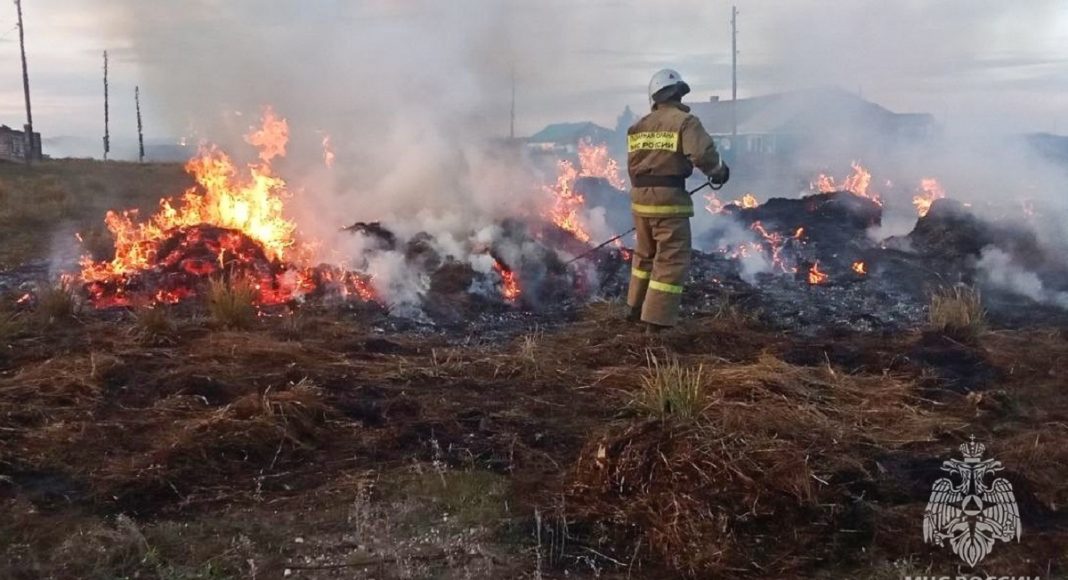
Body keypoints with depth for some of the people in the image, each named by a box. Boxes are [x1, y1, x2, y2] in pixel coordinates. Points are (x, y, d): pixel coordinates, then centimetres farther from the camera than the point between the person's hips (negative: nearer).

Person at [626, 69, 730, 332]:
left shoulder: (640, 126, 12)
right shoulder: (684, 121, -9)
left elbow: (633, 163, 13)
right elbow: (703, 153, -21)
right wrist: (720, 171, -2)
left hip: (640, 199, 7)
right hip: (669, 200, -7)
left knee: (646, 254, 24)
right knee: (672, 260, -1)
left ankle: (636, 307, 34)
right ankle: (658, 319, -4)